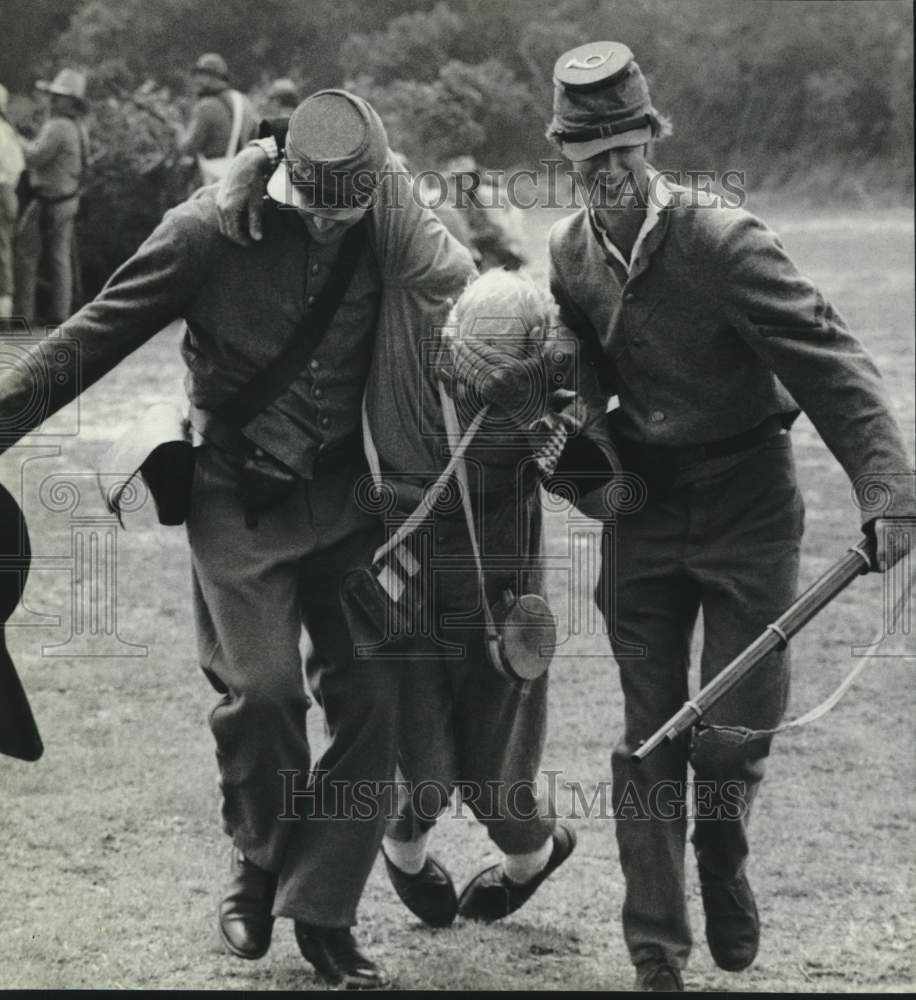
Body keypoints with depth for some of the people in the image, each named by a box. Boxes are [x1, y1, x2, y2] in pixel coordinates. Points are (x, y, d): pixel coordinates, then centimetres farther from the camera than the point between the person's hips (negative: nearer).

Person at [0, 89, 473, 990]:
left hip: (344, 496, 3)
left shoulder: (395, 232, -7)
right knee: (261, 688, -12)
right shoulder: (215, 230, -14)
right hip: (239, 499, -3)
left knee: (370, 695, -4)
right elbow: (98, 336, -9)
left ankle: (322, 913, 7)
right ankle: (260, 860, 17)